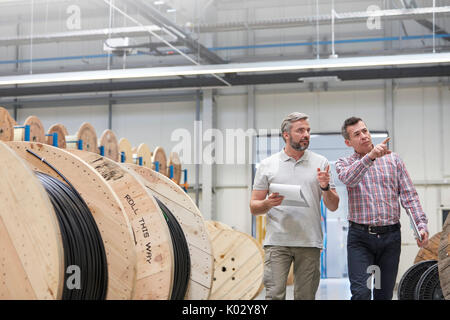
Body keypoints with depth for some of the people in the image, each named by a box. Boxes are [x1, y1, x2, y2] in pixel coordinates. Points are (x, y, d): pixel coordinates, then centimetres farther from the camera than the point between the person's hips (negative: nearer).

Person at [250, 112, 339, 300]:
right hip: (277, 242, -1)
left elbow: (333, 206, 9)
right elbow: (254, 207, 8)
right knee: (274, 295, -9)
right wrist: (268, 203, -14)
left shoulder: (320, 163, 10)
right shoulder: (267, 165, 7)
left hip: (310, 242, 2)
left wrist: (325, 187, -10)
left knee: (306, 296, 5)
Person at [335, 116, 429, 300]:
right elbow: (348, 178, -18)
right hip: (360, 238, -2)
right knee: (361, 293, -14)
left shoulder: (393, 159, 11)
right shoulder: (344, 163, 7)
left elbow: (409, 195, 7)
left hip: (390, 237, 2)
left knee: (385, 295, 6)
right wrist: (371, 156, -32)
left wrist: (421, 224, -6)